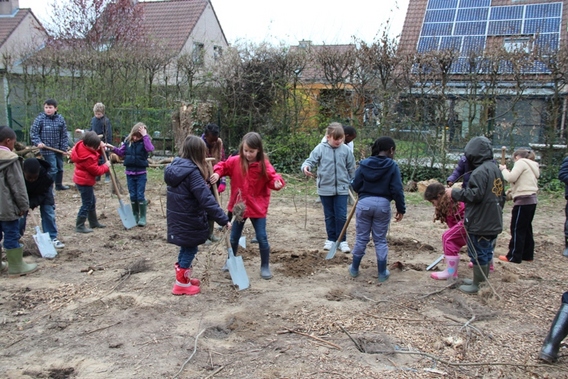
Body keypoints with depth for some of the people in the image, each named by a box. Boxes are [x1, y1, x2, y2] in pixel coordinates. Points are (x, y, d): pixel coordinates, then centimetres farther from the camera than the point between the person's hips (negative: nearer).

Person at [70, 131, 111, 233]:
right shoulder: (87, 157, -30)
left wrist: (100, 148, -4)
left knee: (92, 201, 20)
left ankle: (93, 222, 32)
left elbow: (96, 154, 15)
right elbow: (96, 170, -20)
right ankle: (79, 226, 4)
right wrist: (106, 166, -5)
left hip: (83, 179, 11)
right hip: (85, 181, -11)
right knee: (87, 203, -2)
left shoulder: (83, 145, -2)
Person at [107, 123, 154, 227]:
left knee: (140, 196, -3)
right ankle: (135, 216, 22)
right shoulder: (127, 141, 3)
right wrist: (113, 148, -1)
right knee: (133, 196, 10)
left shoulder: (144, 141, -8)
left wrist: (145, 136, -28)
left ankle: (143, 217, 9)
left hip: (141, 173, -4)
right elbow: (121, 153, 14)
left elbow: (150, 148, -30)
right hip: (129, 173, 4)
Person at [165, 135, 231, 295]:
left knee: (186, 247, 23)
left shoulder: (175, 166, 4)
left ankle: (182, 277, 37)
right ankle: (181, 283, 19)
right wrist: (223, 219, -25)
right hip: (188, 220, -8)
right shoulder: (192, 172, -24)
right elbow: (206, 199, -28)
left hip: (177, 218, 8)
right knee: (190, 249, 8)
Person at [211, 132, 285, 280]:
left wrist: (277, 182, -35)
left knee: (262, 238, 1)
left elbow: (272, 178, -13)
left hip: (257, 208, -2)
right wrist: (217, 173, -15)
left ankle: (265, 267, 18)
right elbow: (223, 166, 4)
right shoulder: (235, 161, -8)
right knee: (234, 237, 16)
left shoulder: (264, 165, -13)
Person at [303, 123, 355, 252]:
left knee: (341, 216, 0)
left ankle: (342, 240, 13)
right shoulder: (320, 149, -6)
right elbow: (311, 160, -8)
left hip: (342, 188, 0)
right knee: (329, 216, 12)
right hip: (325, 189, 0)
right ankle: (331, 239, 25)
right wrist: (306, 167, -31)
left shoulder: (346, 150, -2)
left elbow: (351, 169, 6)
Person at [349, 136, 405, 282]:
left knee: (361, 238, 14)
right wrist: (401, 209, 1)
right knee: (380, 240, 12)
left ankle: (354, 269, 24)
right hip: (383, 204, -1)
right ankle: (382, 273, 18)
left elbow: (355, 186, 2)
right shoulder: (392, 166, -5)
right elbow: (397, 190, -8)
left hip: (364, 203, 1)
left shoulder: (364, 164, -1)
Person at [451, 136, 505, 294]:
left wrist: (455, 192, -16)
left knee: (478, 253, 1)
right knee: (487, 252, 19)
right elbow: (501, 195, 18)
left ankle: (478, 285, 11)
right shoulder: (495, 169, 12)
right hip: (494, 221, 10)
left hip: (480, 222, -10)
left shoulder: (480, 171, -20)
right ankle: (482, 280, 31)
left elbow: (475, 194, -27)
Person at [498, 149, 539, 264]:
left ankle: (514, 256, 0)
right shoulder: (532, 166, 21)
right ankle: (528, 255, 20)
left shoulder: (521, 162, -7)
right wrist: (512, 191, 10)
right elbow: (523, 181, 17)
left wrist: (503, 169, -1)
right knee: (526, 228, 15)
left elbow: (511, 178, -17)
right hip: (531, 200, 9)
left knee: (517, 229, -4)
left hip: (523, 200, -9)